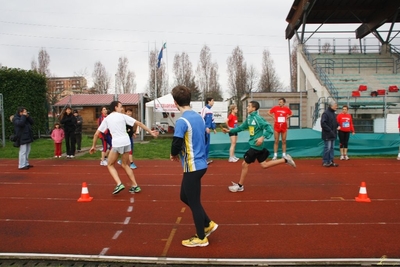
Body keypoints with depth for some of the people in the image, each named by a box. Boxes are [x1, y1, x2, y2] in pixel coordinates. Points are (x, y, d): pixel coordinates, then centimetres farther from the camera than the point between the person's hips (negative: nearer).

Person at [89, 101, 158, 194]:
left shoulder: (107, 119, 10)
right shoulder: (123, 116, 9)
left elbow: (96, 134, 10)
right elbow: (139, 123, 5)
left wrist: (94, 146, 22)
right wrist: (150, 131, 8)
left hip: (116, 143, -2)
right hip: (126, 142, 2)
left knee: (110, 165, 16)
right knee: (125, 165, 19)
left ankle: (119, 184, -4)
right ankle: (135, 186, 17)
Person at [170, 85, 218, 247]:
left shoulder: (182, 121, -18)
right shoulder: (199, 117, 8)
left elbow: (176, 144, -21)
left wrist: (173, 154, 3)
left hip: (192, 167, -8)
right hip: (200, 163, 8)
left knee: (193, 202, 6)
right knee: (185, 197, 22)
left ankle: (201, 238, 20)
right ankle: (208, 224, 28)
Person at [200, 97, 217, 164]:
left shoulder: (210, 110, 16)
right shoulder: (204, 109, -11)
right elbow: (202, 119, -17)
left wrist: (213, 128, 18)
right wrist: (206, 127, -21)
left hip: (208, 129, 9)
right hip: (205, 129, -9)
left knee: (207, 143, 12)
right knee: (205, 144, -7)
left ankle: (206, 158, 19)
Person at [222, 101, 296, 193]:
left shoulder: (257, 118, -18)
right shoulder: (249, 118, 8)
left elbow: (269, 128, -22)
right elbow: (241, 127, 18)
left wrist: (262, 137, -34)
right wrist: (230, 130, 14)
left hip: (256, 146, -9)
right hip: (254, 145, 9)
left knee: (245, 164, -1)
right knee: (264, 165, 15)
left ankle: (240, 186, 14)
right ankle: (285, 159, 21)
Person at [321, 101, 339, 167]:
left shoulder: (333, 113, 16)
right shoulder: (326, 113, -13)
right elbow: (323, 124, -19)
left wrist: (337, 126, 8)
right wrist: (330, 130, -21)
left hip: (333, 134, 9)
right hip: (327, 135, -9)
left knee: (332, 148, 11)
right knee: (327, 148, -6)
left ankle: (331, 161, 17)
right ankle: (325, 162, 3)